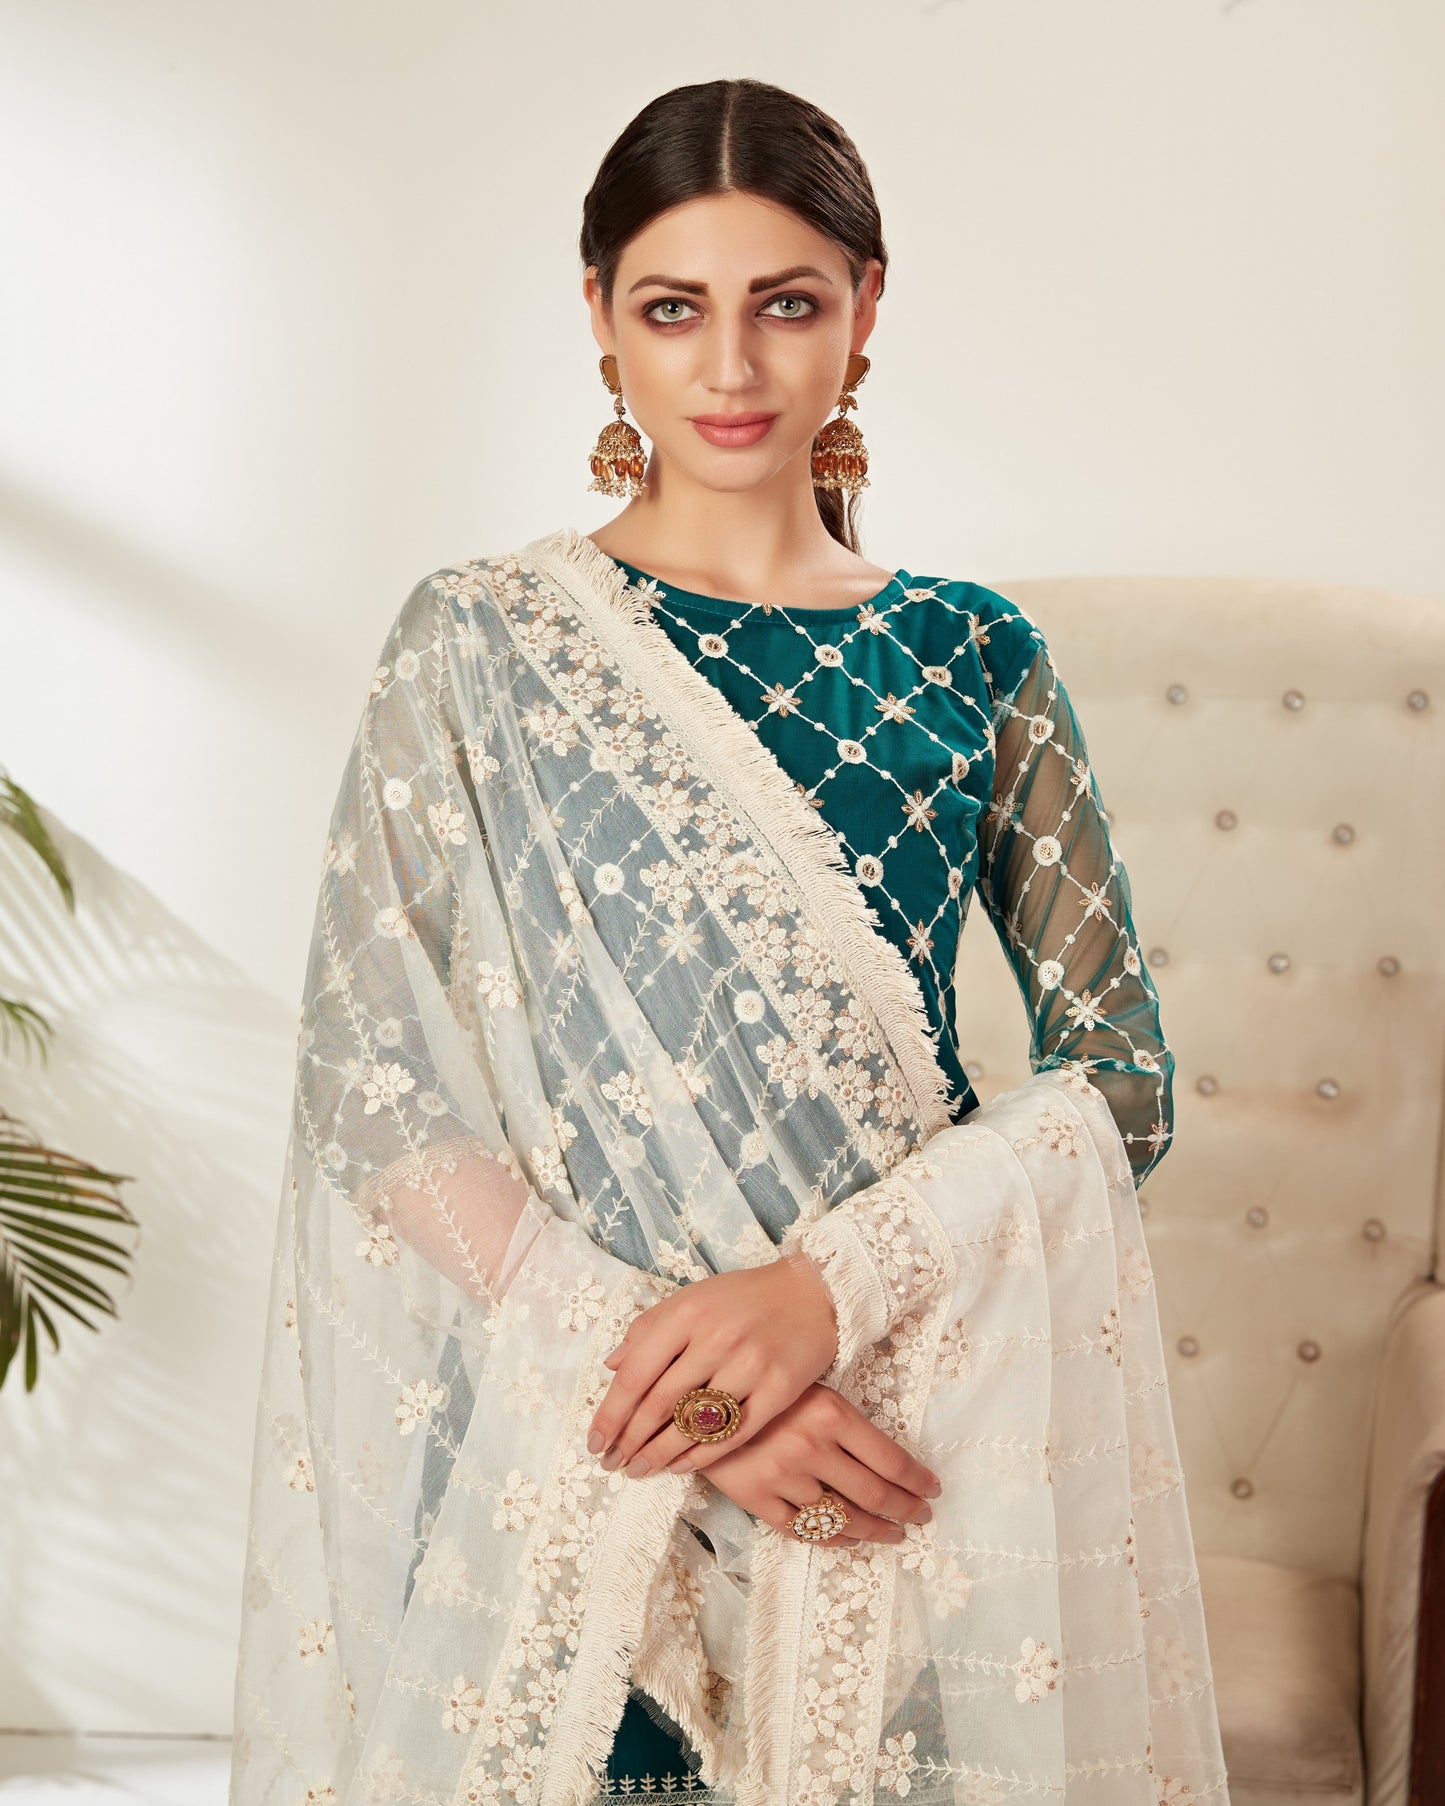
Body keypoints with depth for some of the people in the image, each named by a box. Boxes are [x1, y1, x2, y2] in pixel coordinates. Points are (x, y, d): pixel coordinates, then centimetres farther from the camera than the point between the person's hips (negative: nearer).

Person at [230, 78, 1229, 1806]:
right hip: (563, 1447, -1)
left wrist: (831, 1283, -15)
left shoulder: (976, 659, 3)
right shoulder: (477, 645, -2)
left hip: (908, 1434, 2)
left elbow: (1121, 1069, -1)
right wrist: (641, 1353, -18)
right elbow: (376, 1094, -7)